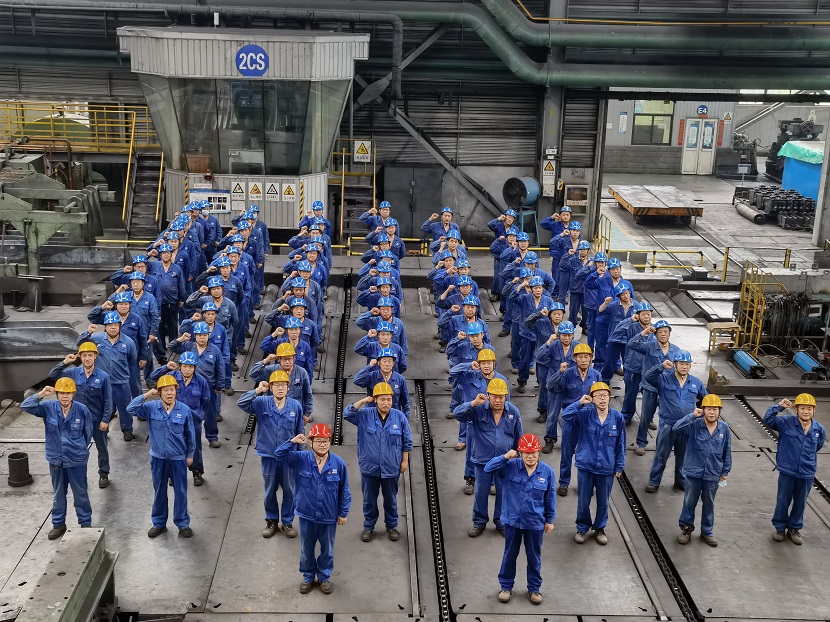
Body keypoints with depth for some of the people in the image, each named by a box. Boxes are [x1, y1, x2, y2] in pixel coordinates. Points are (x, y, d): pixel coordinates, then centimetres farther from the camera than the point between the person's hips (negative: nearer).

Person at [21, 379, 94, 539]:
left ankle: (86, 523, 30)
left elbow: (88, 433, -3)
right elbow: (25, 406, -15)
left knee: (80, 494, 13)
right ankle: (59, 524, 37)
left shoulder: (82, 410, -16)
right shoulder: (49, 408, -11)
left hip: (77, 460, -2)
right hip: (55, 460, 2)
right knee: (58, 494, 20)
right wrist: (40, 395, -29)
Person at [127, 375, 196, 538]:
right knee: (159, 491, 16)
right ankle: (159, 523, 31)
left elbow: (190, 434, -1)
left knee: (180, 492, 9)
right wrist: (146, 395, -21)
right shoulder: (151, 408, -8)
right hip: (158, 458, 1)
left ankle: (183, 523, 24)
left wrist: (190, 454, 4)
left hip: (178, 458, -1)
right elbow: (131, 409, -18)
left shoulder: (185, 410, -11)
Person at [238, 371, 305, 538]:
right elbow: (241, 403, -22)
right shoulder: (262, 403, -8)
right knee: (270, 491, 14)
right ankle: (271, 520, 33)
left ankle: (287, 522, 28)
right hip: (268, 455, 0)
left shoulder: (296, 406, -6)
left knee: (289, 490, 11)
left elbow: (300, 432, 2)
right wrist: (257, 391, -31)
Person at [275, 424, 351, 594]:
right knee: (307, 549, 18)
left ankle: (325, 577, 39)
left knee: (327, 549, 17)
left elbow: (344, 490, -5)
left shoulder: (339, 463, -13)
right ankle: (308, 577, 40)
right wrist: (293, 442, -31)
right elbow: (279, 455, -17)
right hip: (307, 515, 1)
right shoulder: (301, 459, -11)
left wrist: (343, 513, -2)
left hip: (329, 516, 0)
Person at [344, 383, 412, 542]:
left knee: (390, 499, 15)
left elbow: (407, 441, 1)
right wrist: (363, 401, -18)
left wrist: (405, 460, 1)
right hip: (369, 467, 0)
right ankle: (368, 527, 29)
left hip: (391, 468, 0)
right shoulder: (365, 415, -6)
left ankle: (392, 526, 32)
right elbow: (347, 414, -15)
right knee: (369, 499, 13)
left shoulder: (400, 417, -7)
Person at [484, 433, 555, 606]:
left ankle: (534, 588, 35)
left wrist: (550, 520, 4)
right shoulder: (510, 466, -13)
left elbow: (550, 498, -2)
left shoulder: (547, 472, -11)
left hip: (535, 522, 0)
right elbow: (488, 468, -19)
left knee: (534, 557, 16)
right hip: (512, 520, 0)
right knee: (510, 554, 16)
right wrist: (505, 457, -30)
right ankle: (506, 586, 34)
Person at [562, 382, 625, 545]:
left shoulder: (617, 417, -6)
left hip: (607, 468, 1)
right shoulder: (585, 414, -10)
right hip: (585, 466, -1)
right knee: (583, 501, 11)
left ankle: (599, 528, 38)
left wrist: (619, 466, 4)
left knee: (603, 501, 16)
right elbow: (566, 416, -25)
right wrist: (580, 403, -29)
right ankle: (582, 528, 33)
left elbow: (620, 444, 1)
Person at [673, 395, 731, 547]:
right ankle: (686, 529, 30)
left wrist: (725, 471, 8)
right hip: (693, 473, -2)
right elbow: (676, 428, -30)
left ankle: (707, 531, 34)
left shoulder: (724, 428, -6)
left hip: (713, 474, 2)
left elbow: (727, 451, 4)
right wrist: (692, 415, -34)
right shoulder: (694, 425, -14)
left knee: (709, 504, 18)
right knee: (689, 502, 12)